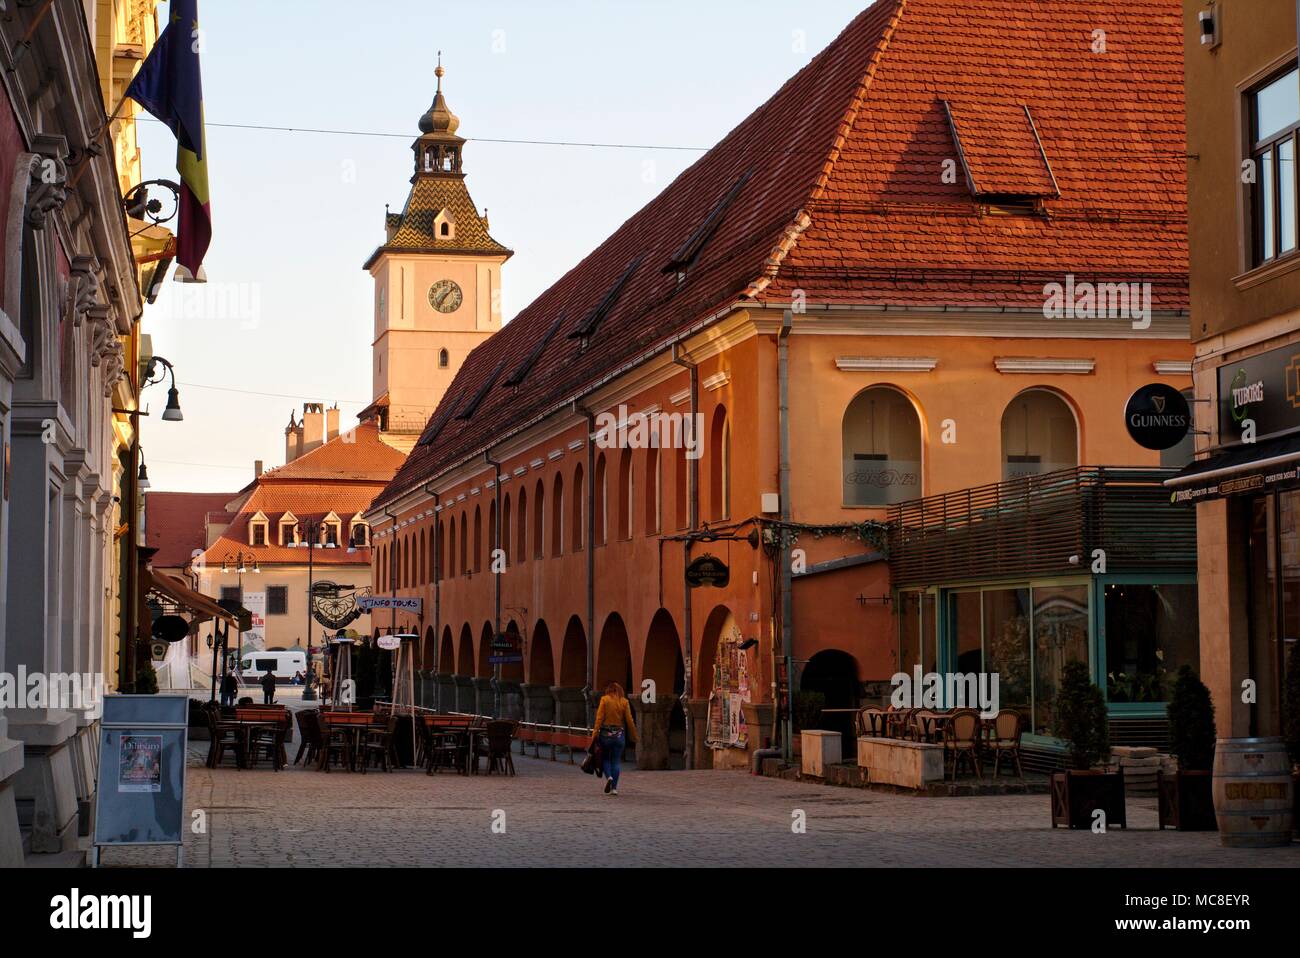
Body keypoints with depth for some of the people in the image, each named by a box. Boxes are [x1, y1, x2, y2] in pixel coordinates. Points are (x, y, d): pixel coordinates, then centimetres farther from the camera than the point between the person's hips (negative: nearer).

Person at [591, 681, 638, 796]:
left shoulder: (604, 699, -2)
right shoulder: (624, 702, 3)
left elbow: (599, 717, -9)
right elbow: (629, 720, 1)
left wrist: (595, 733, -10)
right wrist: (634, 736, 9)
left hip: (606, 733, -1)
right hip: (619, 734, 2)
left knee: (605, 758, 13)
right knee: (616, 760, 7)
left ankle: (609, 777, -14)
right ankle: (614, 787, 3)